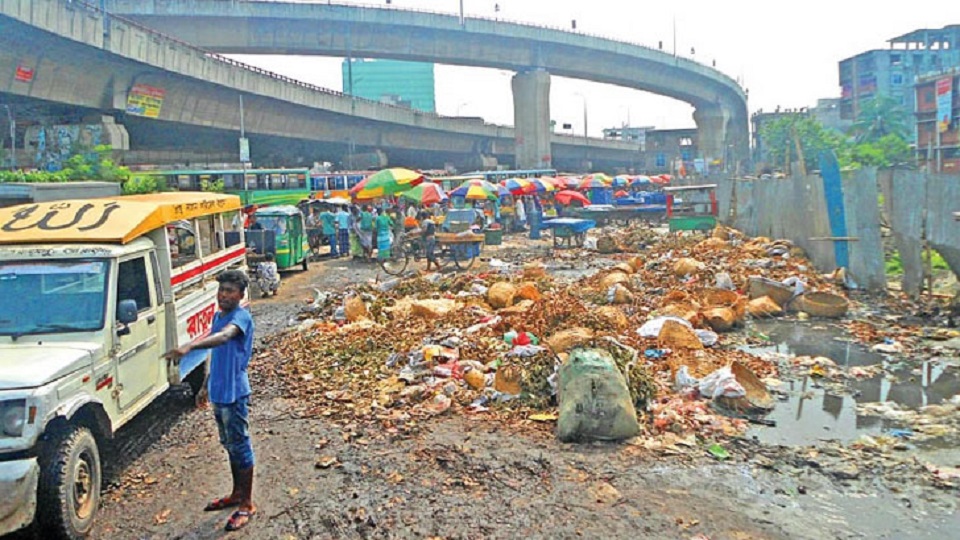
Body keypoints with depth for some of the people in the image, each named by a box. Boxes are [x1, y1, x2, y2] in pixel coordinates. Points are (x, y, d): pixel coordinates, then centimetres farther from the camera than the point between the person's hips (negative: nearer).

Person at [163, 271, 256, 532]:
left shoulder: (241, 316, -18)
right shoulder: (217, 317, 10)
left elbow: (224, 336, -39)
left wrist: (189, 346, -54)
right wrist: (206, 385, 22)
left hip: (234, 393, -9)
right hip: (218, 392, 9)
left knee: (240, 447, 0)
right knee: (230, 446, 19)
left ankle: (247, 504, 9)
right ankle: (237, 493, 33)